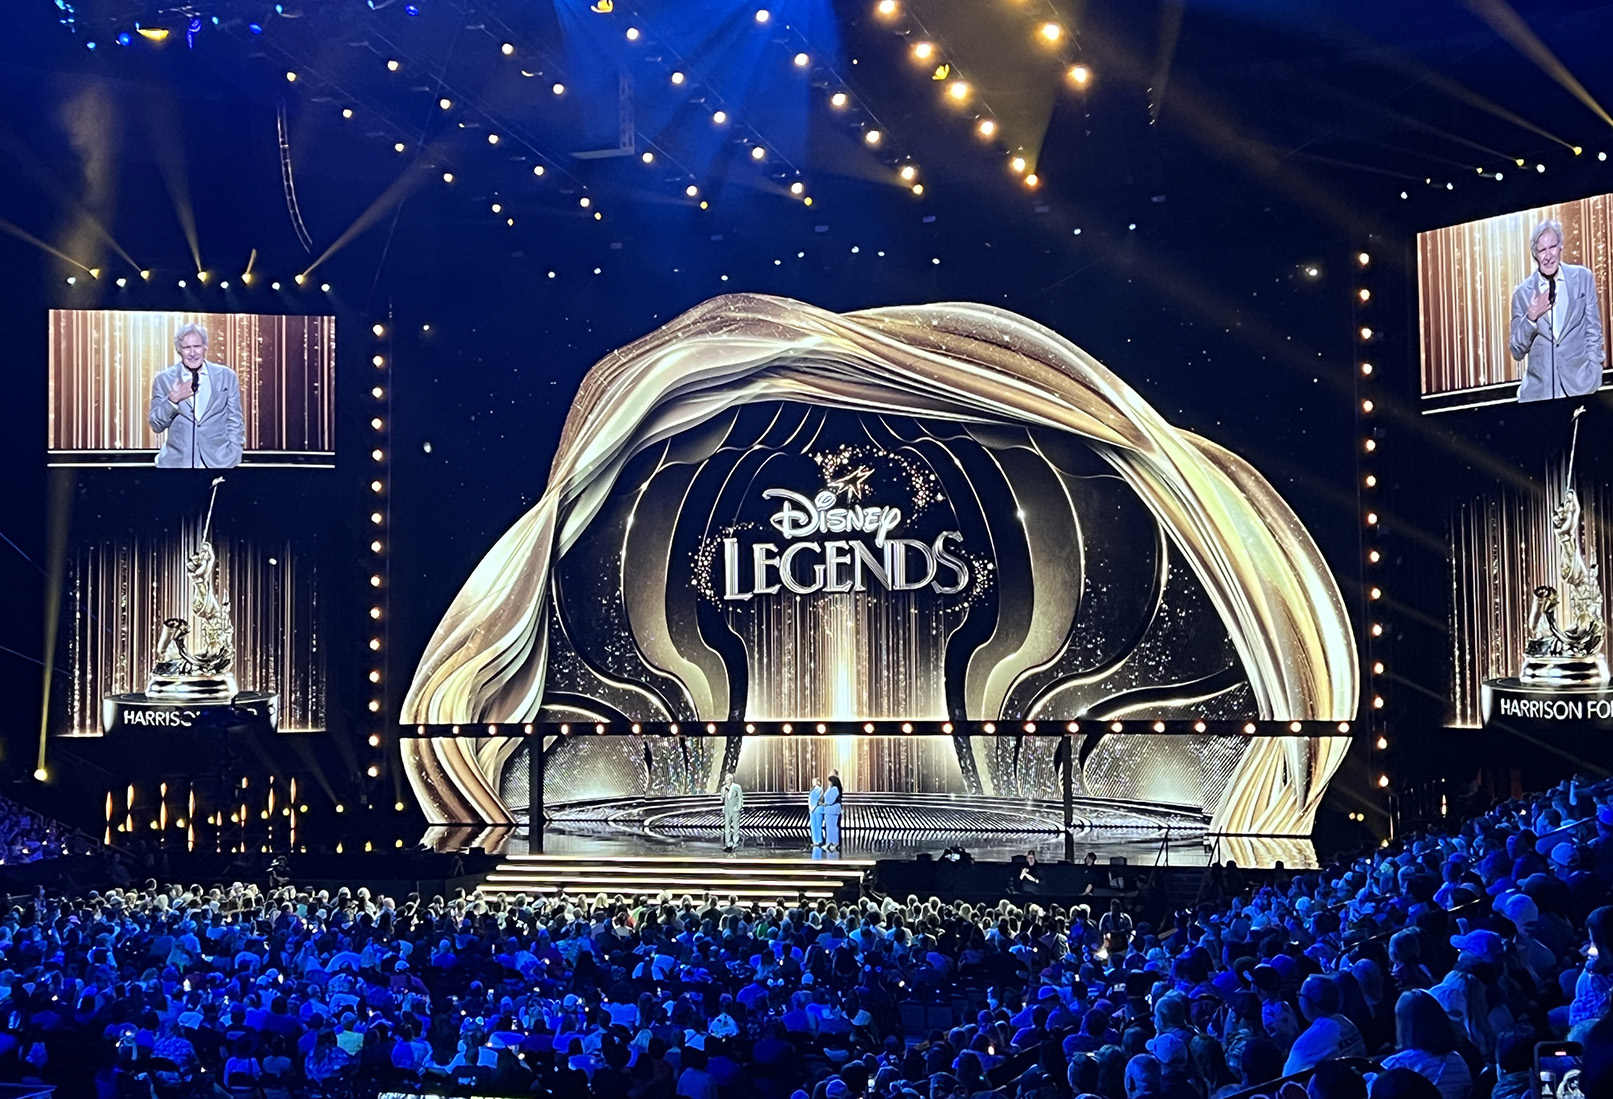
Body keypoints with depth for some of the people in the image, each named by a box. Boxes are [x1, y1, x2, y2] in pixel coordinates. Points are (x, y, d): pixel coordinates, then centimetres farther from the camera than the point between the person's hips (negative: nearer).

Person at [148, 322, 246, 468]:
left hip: (219, 462, 0)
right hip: (176, 462, 0)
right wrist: (172, 400, -14)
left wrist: (233, 456, -2)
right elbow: (156, 426, 1)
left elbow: (235, 421, 7)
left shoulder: (226, 376, 5)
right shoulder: (163, 380, 4)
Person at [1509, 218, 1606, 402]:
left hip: (1579, 385, 0)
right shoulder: (1522, 293, 4)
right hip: (1538, 390, 0)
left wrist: (1593, 379, 0)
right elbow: (1517, 352, 4)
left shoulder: (1583, 278, 6)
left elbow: (1593, 332, 8)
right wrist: (1531, 317, -12)